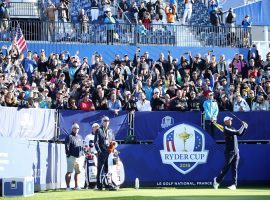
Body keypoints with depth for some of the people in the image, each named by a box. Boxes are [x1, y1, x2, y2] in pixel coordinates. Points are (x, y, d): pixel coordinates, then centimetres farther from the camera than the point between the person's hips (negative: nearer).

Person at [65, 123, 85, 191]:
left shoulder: (80, 137, 20)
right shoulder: (69, 137, -3)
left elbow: (82, 147, 23)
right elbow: (67, 146, -11)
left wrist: (82, 155, 14)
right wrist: (68, 154, -17)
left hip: (79, 157, 7)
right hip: (72, 157, -7)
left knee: (78, 172, 11)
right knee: (69, 172, -9)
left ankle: (76, 186, 18)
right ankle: (68, 186, -10)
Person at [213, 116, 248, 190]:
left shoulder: (232, 128, 15)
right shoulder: (226, 129, -13)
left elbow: (240, 134, 20)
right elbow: (238, 132, -19)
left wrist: (244, 127, 8)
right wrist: (243, 126, -7)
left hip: (236, 152, 7)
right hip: (229, 152, -7)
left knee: (234, 168, 4)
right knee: (226, 167, -4)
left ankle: (234, 184, 3)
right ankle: (217, 180, 12)